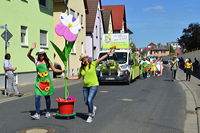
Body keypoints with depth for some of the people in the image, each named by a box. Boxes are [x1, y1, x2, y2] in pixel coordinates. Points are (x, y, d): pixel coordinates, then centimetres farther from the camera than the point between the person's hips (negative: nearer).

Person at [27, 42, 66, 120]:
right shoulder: (36, 61, 4)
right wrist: (31, 49, -18)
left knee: (47, 97, 8)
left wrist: (62, 71, -1)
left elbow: (54, 69, 10)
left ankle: (48, 112, 23)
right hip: (39, 81, 0)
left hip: (46, 81, 0)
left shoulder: (47, 62, 3)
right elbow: (28, 55, -4)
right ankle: (37, 114, -2)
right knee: (37, 97, -8)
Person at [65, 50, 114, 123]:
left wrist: (107, 54, -32)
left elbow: (100, 59, -19)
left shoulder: (93, 64, -4)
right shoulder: (82, 68, 9)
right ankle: (93, 108, 41)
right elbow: (78, 77, 19)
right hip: (85, 87, 5)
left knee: (89, 100, -15)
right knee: (86, 102, 8)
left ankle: (90, 116, 3)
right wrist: (70, 78, 14)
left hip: (93, 85, -5)